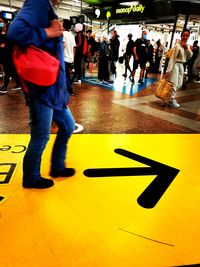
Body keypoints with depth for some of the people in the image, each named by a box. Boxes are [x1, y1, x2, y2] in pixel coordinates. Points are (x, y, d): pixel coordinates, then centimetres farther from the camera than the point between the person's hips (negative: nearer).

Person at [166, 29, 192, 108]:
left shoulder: (186, 46, 11)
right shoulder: (177, 46, -14)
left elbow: (190, 56, 6)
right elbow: (172, 58, -18)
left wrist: (187, 48, -9)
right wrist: (169, 70, -22)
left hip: (181, 66, 9)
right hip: (175, 65, -9)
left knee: (179, 84, 13)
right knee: (174, 84, -6)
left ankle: (171, 97, 25)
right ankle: (172, 100, 5)